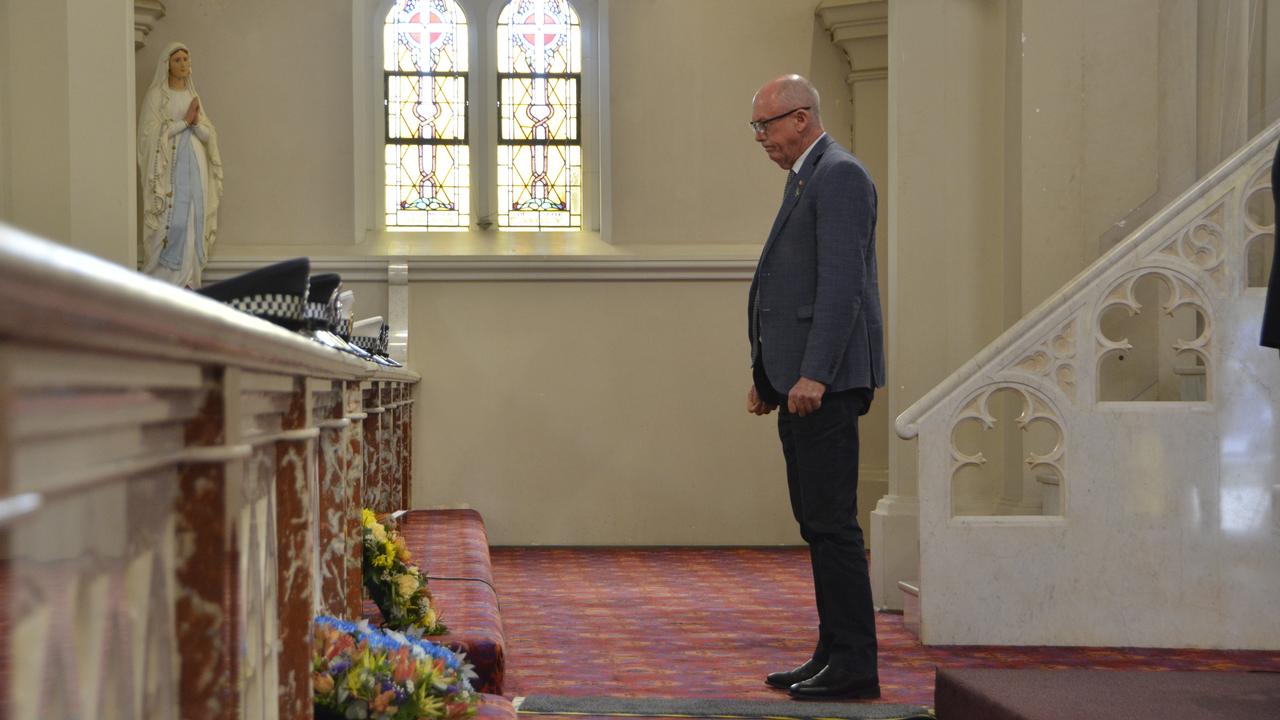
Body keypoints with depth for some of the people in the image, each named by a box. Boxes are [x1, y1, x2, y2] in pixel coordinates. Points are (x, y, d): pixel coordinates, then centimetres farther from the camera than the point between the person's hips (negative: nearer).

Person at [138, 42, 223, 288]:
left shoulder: (192, 95, 15)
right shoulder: (156, 94, -2)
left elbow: (208, 135, 10)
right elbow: (151, 132, -12)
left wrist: (196, 122, -11)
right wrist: (185, 121, -12)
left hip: (195, 165, 6)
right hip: (169, 166, -6)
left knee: (192, 221, 1)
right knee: (171, 222, -12)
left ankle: (185, 278, 6)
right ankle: (164, 281, -7)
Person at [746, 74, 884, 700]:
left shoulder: (840, 175, -10)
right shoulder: (805, 179, 21)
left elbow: (841, 281, -19)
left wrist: (814, 374, -24)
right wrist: (766, 378, 21)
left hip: (825, 383, -10)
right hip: (798, 381, 10)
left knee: (831, 523, -8)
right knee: (817, 523, 12)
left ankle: (854, 668, -3)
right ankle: (833, 655, 18)